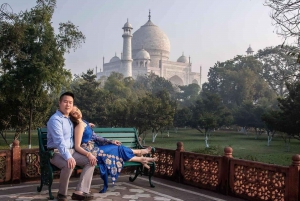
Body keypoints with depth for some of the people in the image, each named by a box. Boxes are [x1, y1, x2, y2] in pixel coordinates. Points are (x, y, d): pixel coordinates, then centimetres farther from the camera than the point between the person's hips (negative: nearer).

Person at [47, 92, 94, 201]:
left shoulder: (69, 119, 15)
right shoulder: (55, 119, -15)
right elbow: (59, 141, -30)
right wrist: (68, 157, -42)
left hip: (70, 151, 9)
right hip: (57, 152, -9)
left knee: (91, 160, -6)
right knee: (69, 165, -37)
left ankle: (80, 191, -13)